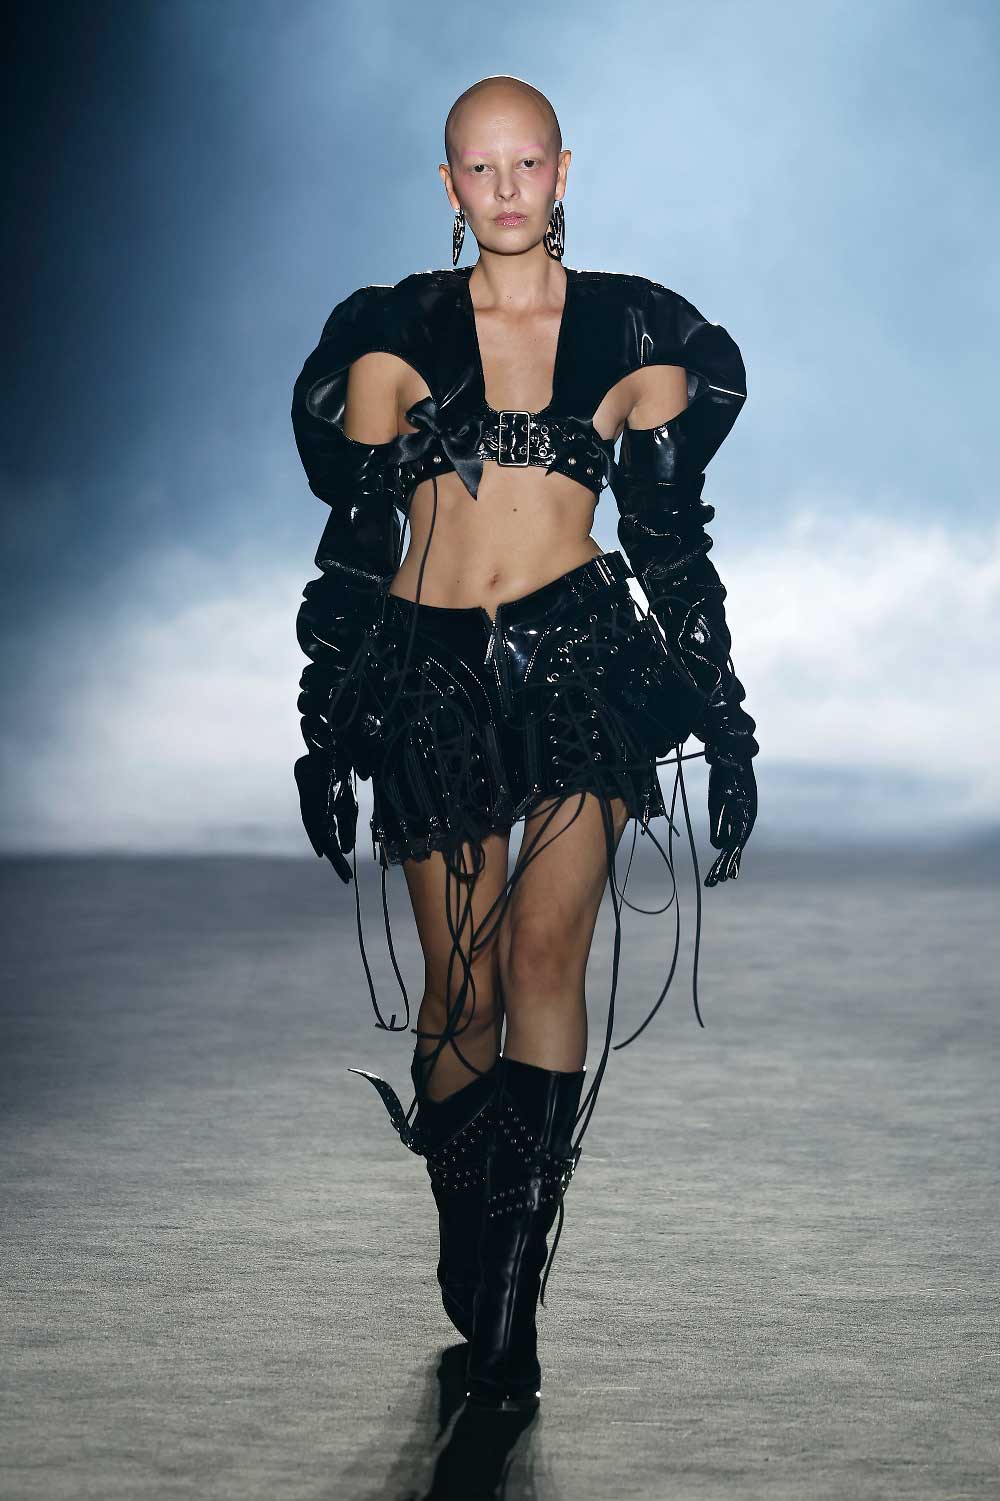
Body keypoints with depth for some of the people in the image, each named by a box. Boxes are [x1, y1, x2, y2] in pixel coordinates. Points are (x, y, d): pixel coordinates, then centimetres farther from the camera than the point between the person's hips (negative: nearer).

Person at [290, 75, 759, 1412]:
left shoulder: (634, 333, 8)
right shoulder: (397, 334, 7)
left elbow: (672, 537, 11)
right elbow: (353, 537, 8)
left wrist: (725, 722, 9)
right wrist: (327, 732, 6)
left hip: (580, 663, -1)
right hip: (429, 676, 1)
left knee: (545, 958, -13)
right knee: (460, 984, 3)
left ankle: (515, 1288, -9)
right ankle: (465, 1259, 21)